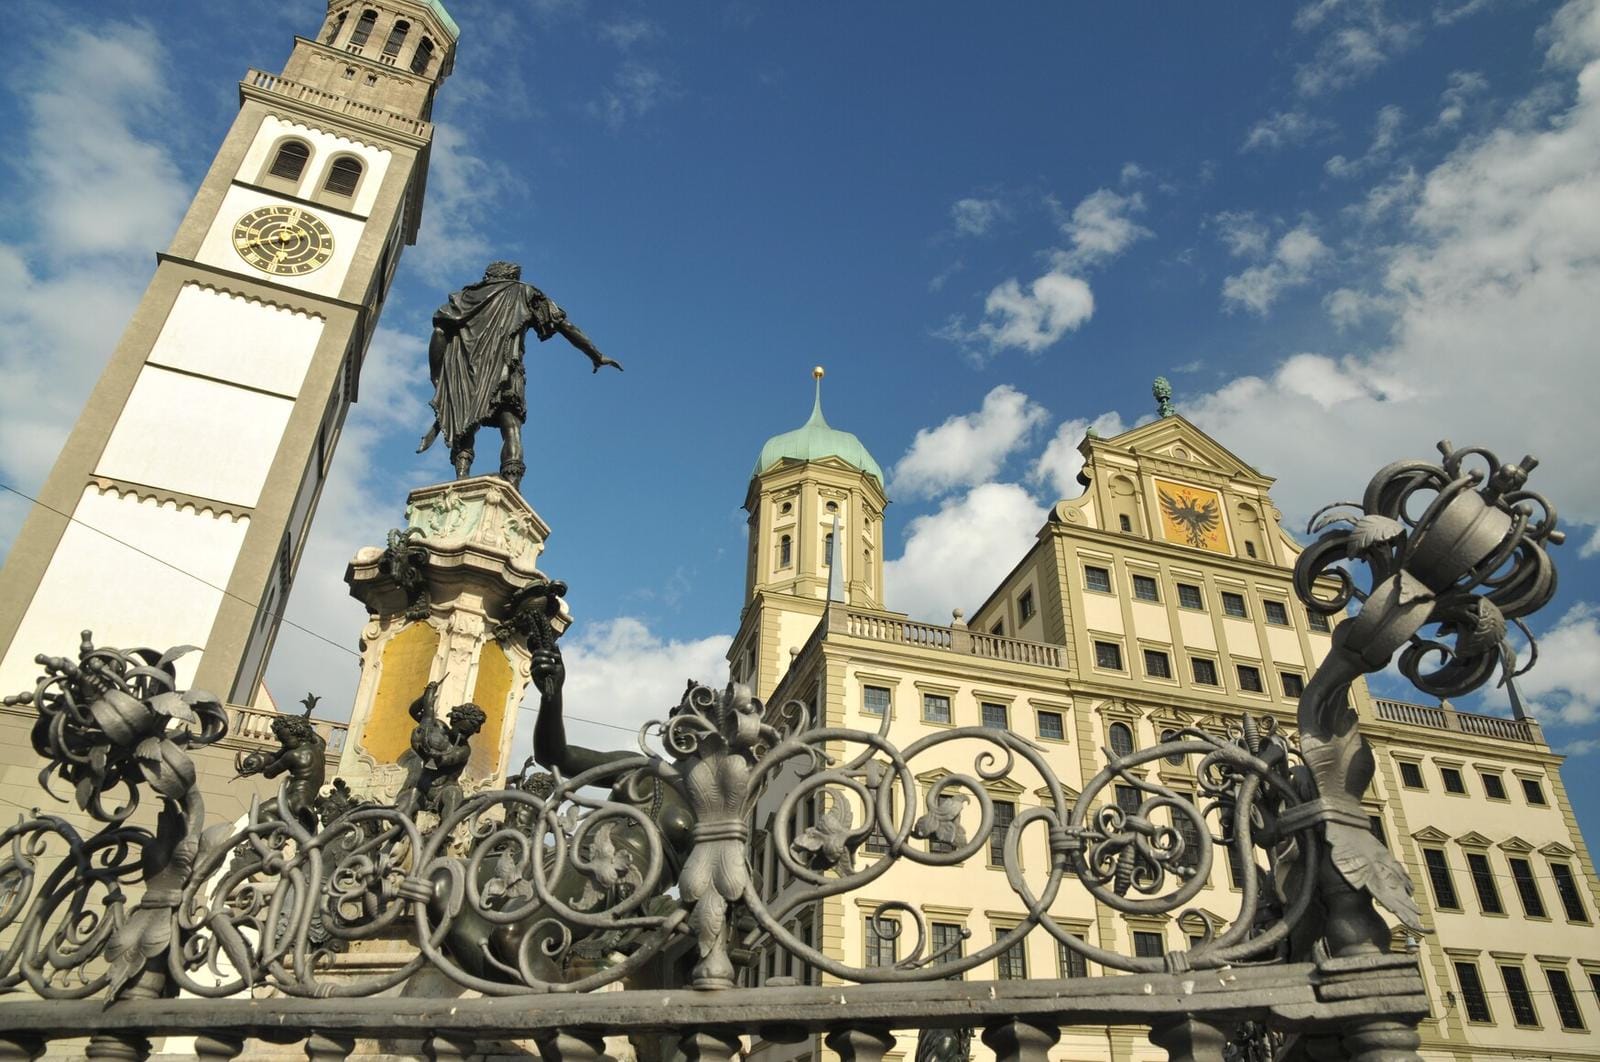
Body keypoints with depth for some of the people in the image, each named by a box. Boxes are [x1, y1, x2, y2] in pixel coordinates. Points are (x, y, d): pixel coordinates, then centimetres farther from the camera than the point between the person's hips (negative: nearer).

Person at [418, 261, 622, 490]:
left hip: (461, 371, 3)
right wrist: (597, 356, 23)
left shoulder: (467, 295, 28)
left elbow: (440, 332, 11)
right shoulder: (524, 293, 24)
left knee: (463, 431, 3)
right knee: (511, 428, -12)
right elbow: (564, 325, 18)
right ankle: (511, 488, -33)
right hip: (502, 368, -2)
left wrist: (437, 380, 13)